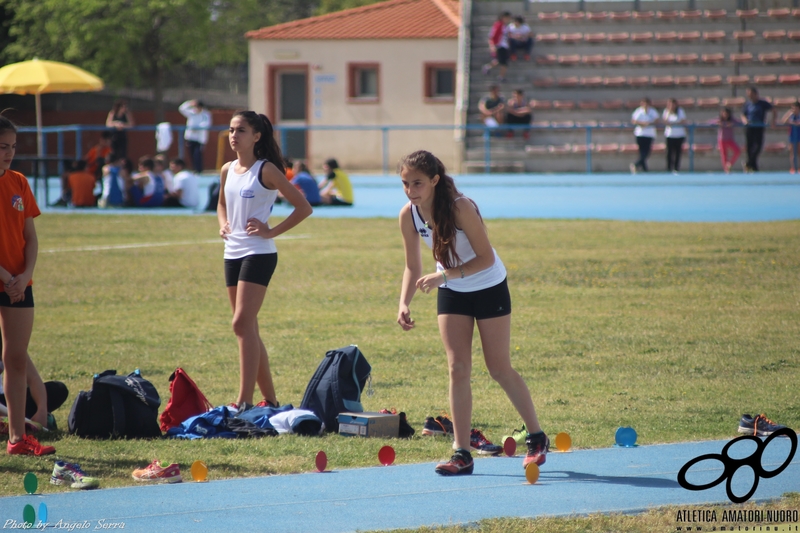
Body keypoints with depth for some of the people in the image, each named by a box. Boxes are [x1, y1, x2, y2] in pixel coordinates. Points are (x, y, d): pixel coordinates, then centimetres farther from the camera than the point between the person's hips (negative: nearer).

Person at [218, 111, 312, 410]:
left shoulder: (266, 170, -8)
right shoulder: (227, 171, 10)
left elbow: (303, 207, -9)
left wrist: (271, 231, -12)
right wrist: (223, 224, 9)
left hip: (258, 254, -8)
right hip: (232, 253, 8)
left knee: (242, 324, -16)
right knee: (248, 330, 9)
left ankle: (244, 401, -18)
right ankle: (269, 399, 18)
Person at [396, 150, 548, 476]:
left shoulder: (460, 207, -30)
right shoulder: (408, 216, -14)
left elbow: (486, 258, -27)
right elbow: (413, 268, -3)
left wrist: (443, 275, -35)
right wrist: (404, 303, -18)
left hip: (489, 288, -4)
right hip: (451, 292, 4)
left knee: (499, 369, 1)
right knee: (457, 368, -4)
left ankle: (537, 439, 18)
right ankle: (462, 454, -1)